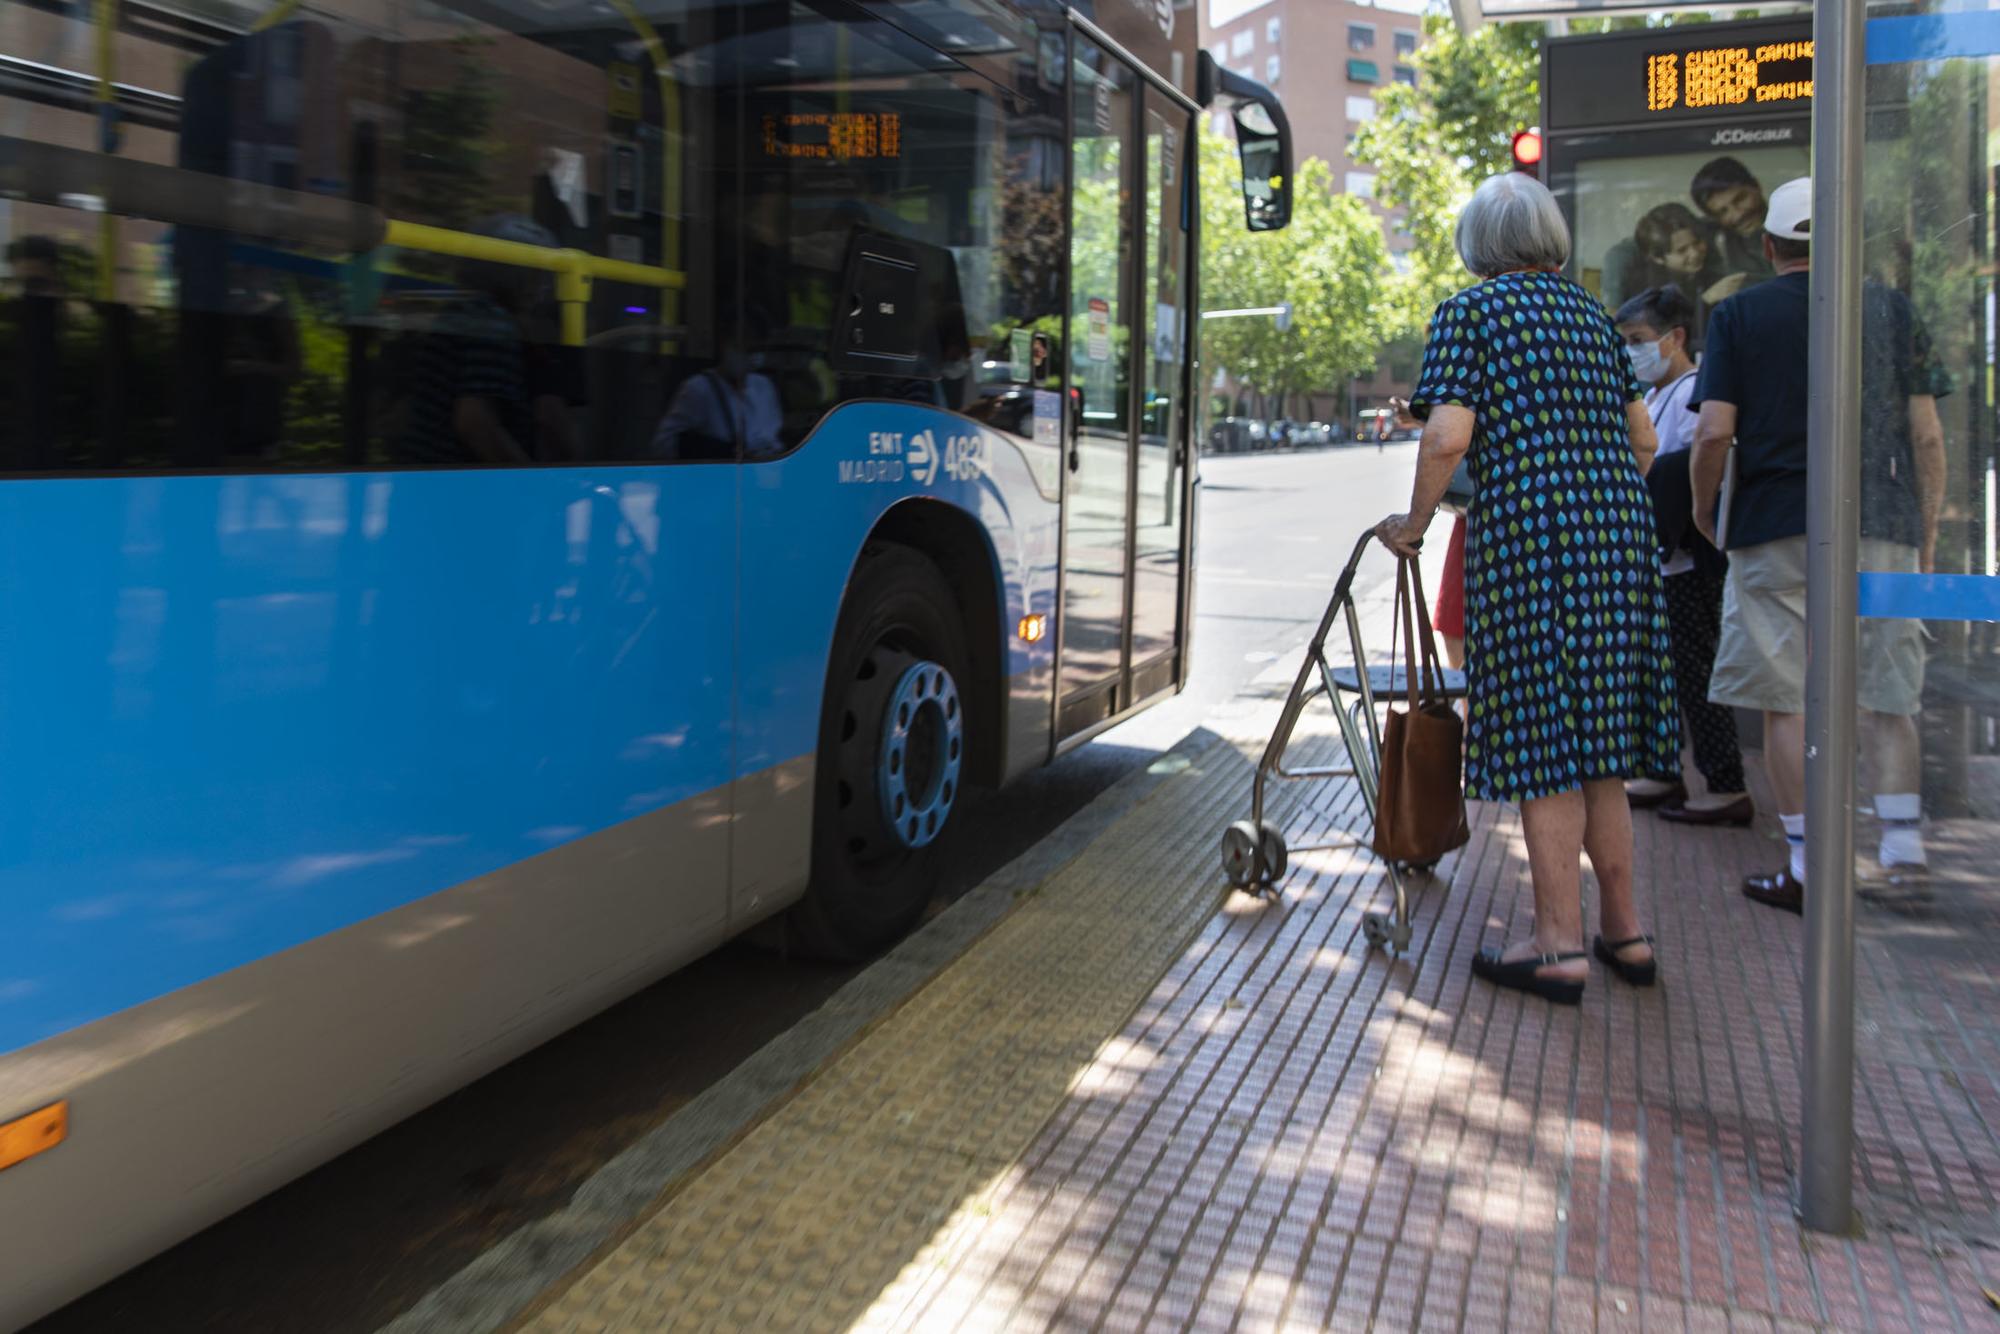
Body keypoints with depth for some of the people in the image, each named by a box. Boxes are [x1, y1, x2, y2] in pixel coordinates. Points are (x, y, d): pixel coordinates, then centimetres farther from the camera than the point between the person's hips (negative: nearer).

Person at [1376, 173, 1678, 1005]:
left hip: (1525, 535, -6)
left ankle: (1560, 945, 4)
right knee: (1599, 733, 14)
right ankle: (1624, 932, 21)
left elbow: (1448, 437, -13)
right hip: (1618, 532, 6)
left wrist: (1413, 525, 0)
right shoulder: (1590, 314, 17)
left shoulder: (1469, 314, -1)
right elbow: (1641, 441, 19)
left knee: (1540, 742, -1)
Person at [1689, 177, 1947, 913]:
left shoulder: (1738, 315, 2)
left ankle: (1806, 866, 6)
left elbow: (1714, 431, -8)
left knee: (1786, 699, 3)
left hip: (1776, 530, -2)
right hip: (1882, 526, 2)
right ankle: (1902, 838, 8)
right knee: (1886, 693, 12)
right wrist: (1926, 534, 13)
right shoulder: (1889, 308, 7)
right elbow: (1926, 436, 4)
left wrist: (1703, 506, 9)